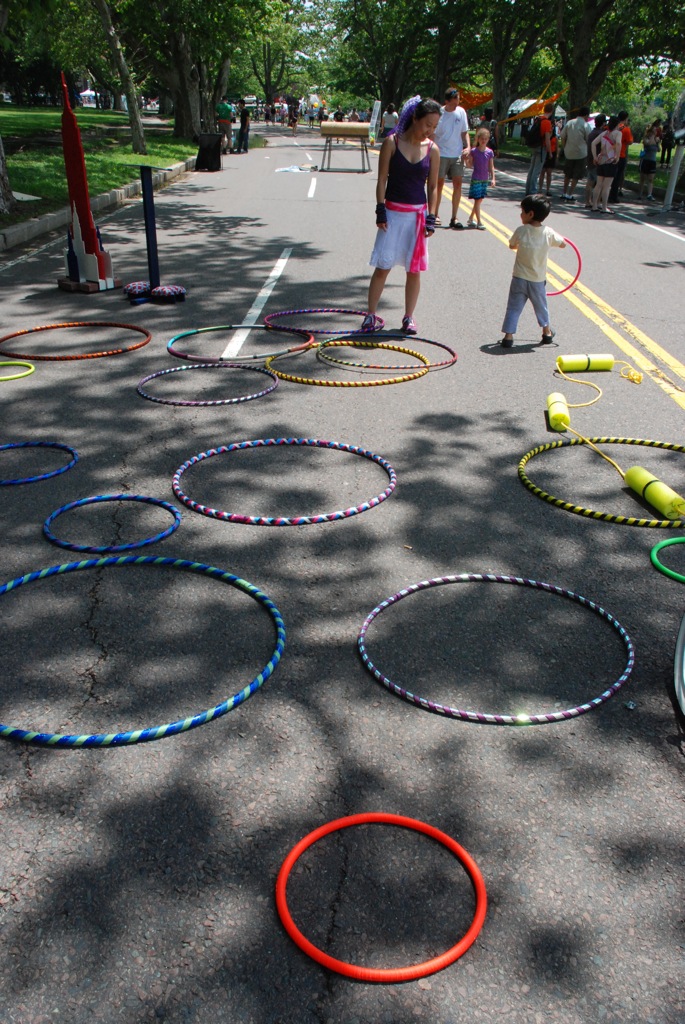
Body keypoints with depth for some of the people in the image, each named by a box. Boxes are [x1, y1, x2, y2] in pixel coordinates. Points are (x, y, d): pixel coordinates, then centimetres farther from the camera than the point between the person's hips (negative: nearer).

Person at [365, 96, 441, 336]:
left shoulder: (432, 150, 2)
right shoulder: (392, 143, -4)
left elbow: (433, 187, 6)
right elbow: (382, 179, -3)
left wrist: (431, 218, -2)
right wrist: (380, 210, -10)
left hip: (418, 213, 2)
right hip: (393, 212, -2)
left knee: (414, 269, 5)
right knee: (383, 266, -3)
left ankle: (408, 317, 16)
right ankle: (370, 314, 7)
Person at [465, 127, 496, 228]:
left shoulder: (489, 152, 1)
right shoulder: (474, 151, -6)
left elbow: (491, 167, 6)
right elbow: (470, 164, 0)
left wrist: (493, 178, 1)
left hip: (485, 179, 4)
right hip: (476, 179, -4)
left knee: (480, 199, 9)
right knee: (477, 200, -5)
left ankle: (470, 219, 22)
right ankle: (479, 222, -1)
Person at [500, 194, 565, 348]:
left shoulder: (521, 231, -12)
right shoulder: (549, 233, -8)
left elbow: (511, 245, 4)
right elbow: (563, 244, 6)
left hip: (519, 279, -2)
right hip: (538, 280, 2)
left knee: (513, 307, 5)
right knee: (541, 306, 21)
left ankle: (508, 336, -2)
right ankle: (547, 332, 35)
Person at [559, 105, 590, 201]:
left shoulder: (569, 123, 4)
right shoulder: (585, 125, -9)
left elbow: (562, 137, 5)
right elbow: (589, 140, -6)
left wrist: (565, 148, 12)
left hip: (568, 152, 4)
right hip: (581, 153, -4)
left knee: (567, 174, 19)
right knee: (576, 176, 4)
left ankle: (564, 193, 22)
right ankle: (570, 195, 1)